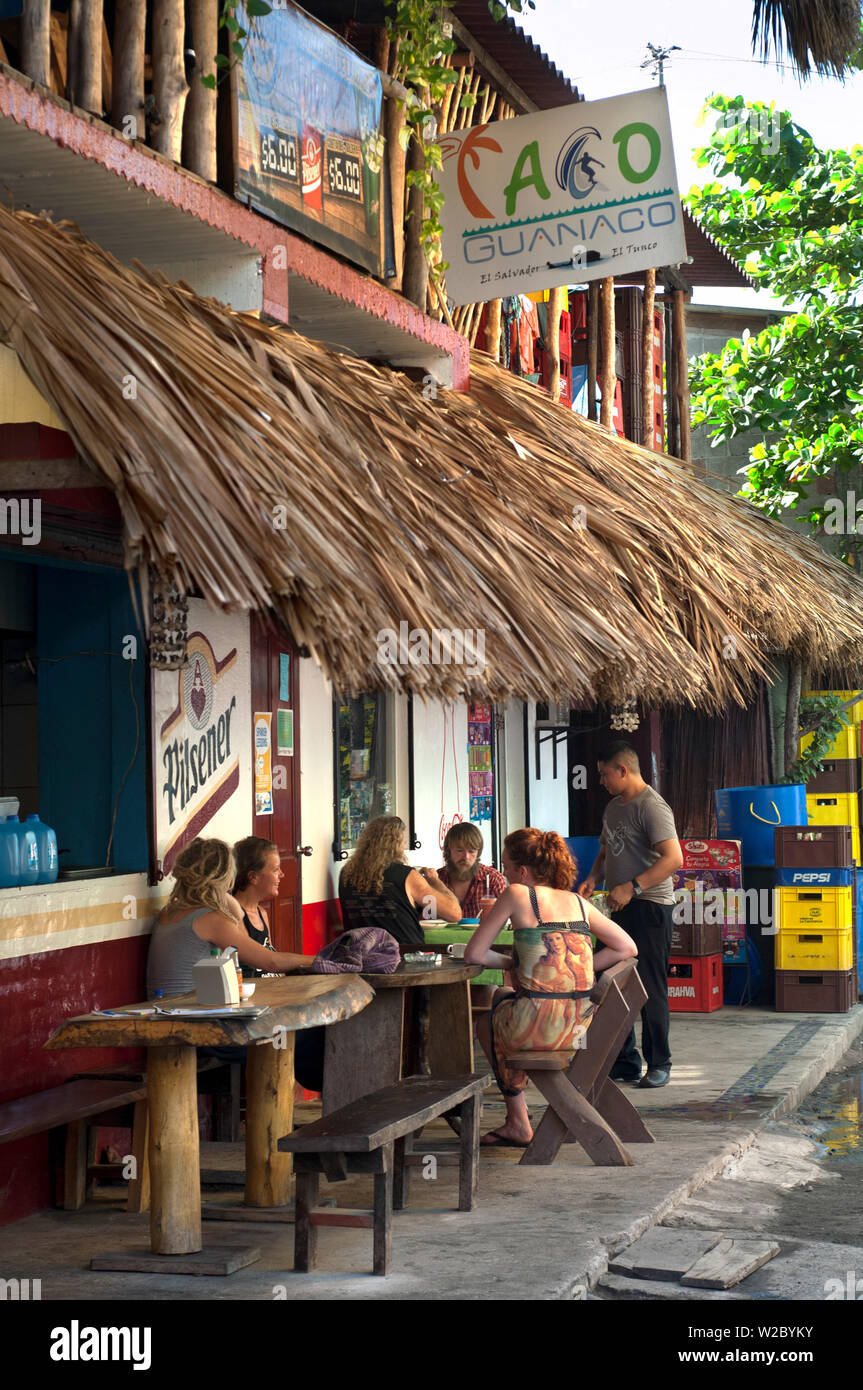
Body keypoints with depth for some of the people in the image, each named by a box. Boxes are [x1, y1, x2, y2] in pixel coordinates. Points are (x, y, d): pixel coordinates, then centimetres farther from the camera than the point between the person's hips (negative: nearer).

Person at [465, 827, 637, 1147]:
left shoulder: (517, 894, -2)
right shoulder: (577, 902, 13)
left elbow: (474, 955, -2)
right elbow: (627, 947, 14)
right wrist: (575, 967, 12)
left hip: (540, 1025, -6)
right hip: (580, 1022, 6)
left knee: (484, 1024, 30)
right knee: (502, 999, 36)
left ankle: (519, 1124, 35)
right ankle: (515, 1122, 41)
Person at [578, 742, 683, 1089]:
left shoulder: (652, 806, -13)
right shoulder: (613, 806, 17)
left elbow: (673, 858, -22)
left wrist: (632, 887, -24)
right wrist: (593, 878, 11)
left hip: (650, 907, -9)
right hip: (620, 908, 9)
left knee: (651, 988, -6)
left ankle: (659, 1064, 2)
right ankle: (625, 1061, 18)